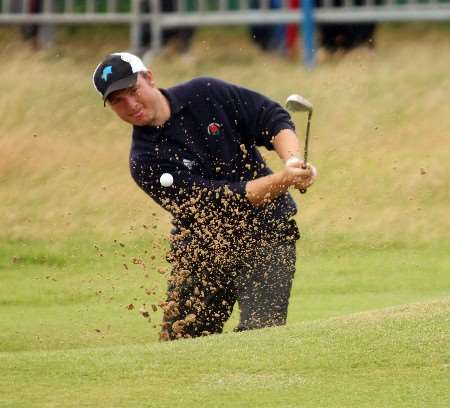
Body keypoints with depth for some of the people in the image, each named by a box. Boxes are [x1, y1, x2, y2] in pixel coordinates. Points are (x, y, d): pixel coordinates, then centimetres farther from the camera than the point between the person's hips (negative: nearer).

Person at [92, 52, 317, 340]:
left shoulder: (206, 94, -5)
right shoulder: (145, 162, -13)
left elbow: (273, 118, -1)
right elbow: (222, 200, -20)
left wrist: (293, 162, -22)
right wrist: (284, 180, -30)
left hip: (267, 233, -1)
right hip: (203, 248, 1)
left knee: (259, 335, -17)